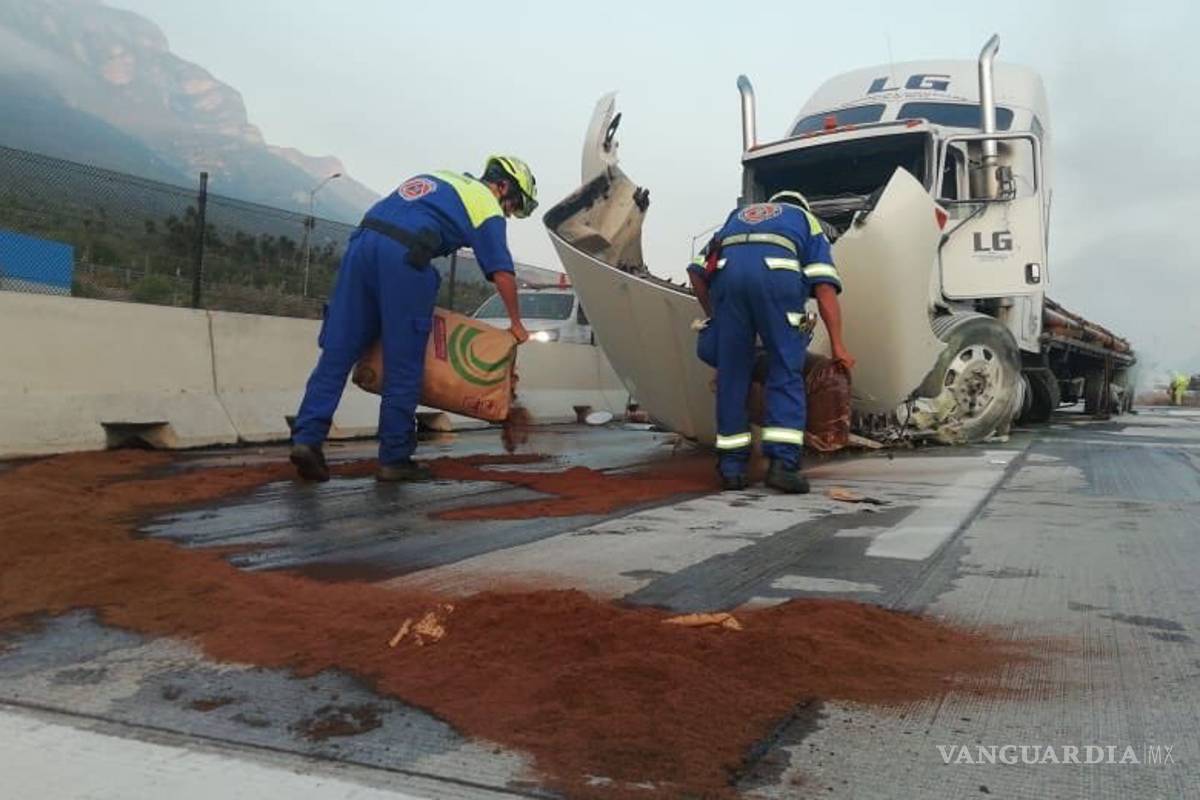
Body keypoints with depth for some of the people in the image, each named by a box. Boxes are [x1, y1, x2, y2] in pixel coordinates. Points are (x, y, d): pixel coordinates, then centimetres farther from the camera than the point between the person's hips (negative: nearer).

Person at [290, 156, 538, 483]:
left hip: (361, 240, 7)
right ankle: (394, 458, 7)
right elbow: (502, 275, 4)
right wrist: (516, 324, 17)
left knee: (338, 351, 6)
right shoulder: (487, 204, 11)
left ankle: (307, 438, -1)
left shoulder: (440, 178, 32)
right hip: (403, 257, -7)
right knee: (403, 367, 2)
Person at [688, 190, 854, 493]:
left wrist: (714, 317, 35)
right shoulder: (806, 219, 33)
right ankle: (782, 463, -6)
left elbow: (697, 270, 26)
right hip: (776, 273, -2)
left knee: (731, 374, 9)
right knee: (786, 373, 4)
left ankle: (732, 468, 11)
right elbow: (824, 286, 15)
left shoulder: (737, 216, 41)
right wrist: (837, 345, 12)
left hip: (727, 271, 3)